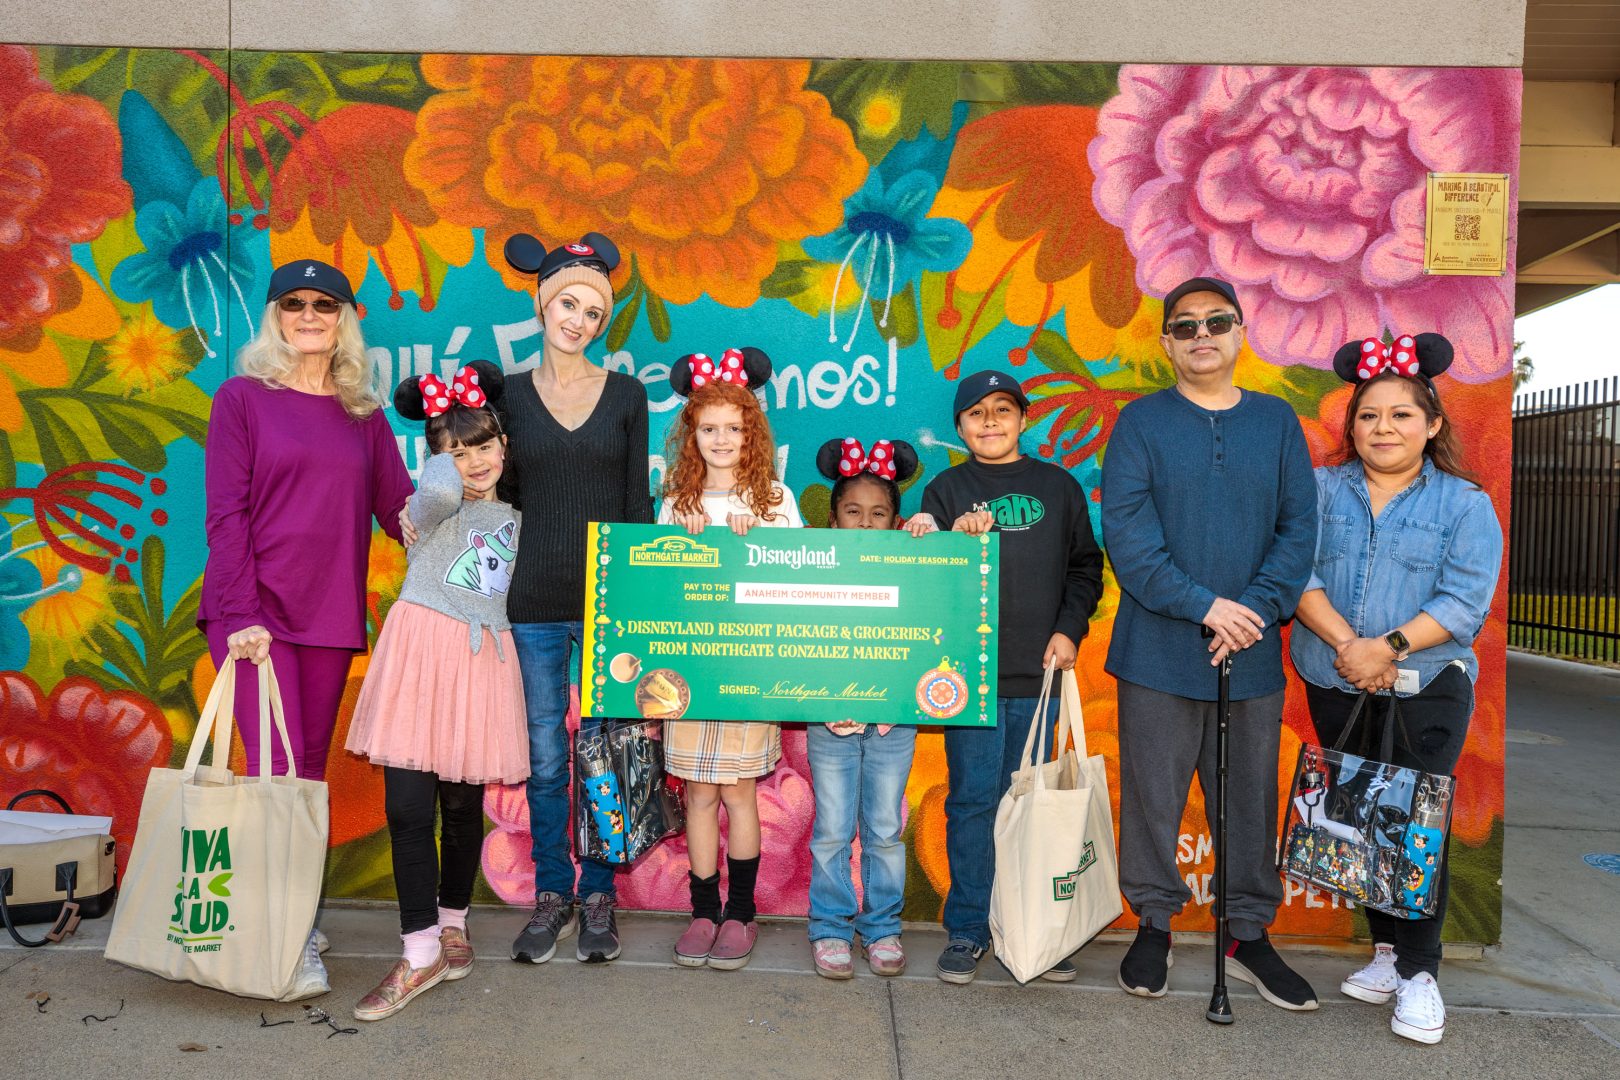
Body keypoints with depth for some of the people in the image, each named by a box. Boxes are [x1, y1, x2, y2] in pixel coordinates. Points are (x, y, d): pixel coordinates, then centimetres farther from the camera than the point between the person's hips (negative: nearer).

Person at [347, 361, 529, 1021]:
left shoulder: (515, 519, 17)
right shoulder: (433, 506, 2)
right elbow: (441, 489, -23)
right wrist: (448, 460, -2)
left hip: (484, 662, 3)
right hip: (422, 652, -3)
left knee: (464, 805, 9)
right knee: (408, 806, -7)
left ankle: (453, 923, 30)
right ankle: (420, 952, 3)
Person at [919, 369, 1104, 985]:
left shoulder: (1058, 487, 10)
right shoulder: (946, 491, 7)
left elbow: (1086, 568, 13)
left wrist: (1069, 630, 0)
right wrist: (955, 539, -17)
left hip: (1038, 676, 1)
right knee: (972, 801, 2)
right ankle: (967, 929, 14)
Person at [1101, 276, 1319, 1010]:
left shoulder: (1277, 422, 9)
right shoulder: (1141, 422, 1)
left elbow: (1299, 527, 3)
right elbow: (1126, 529, -9)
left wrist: (1256, 607, -12)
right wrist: (1204, 606, -16)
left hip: (1253, 655, 3)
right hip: (1159, 652, -2)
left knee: (1251, 797, 12)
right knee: (1153, 793, 6)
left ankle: (1250, 935, 28)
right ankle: (1154, 922, 25)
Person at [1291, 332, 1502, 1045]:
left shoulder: (1465, 504, 1)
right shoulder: (1323, 490, 6)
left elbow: (1466, 600, -9)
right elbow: (1299, 575, -4)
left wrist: (1388, 646, -21)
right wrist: (1346, 644, -18)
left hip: (1426, 691, -2)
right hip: (1335, 688, 3)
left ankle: (1419, 972, 12)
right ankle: (1386, 945, 26)